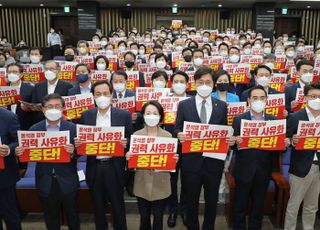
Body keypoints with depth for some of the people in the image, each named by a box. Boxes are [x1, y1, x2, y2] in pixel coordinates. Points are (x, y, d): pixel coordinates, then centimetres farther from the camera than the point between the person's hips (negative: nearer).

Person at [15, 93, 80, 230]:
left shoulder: (72, 128, -6)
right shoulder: (34, 129, 0)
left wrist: (72, 152, -29)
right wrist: (20, 152, -20)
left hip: (67, 181, -1)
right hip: (45, 182, 2)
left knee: (72, 217, 15)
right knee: (50, 219, 18)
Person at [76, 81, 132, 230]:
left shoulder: (124, 115, -3)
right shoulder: (86, 115, 3)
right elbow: (81, 140, 7)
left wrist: (125, 143, -22)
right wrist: (77, 143, -15)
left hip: (114, 167, -2)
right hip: (94, 167, 2)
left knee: (118, 205, 12)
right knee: (98, 207, 17)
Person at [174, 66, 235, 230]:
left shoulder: (222, 106, 4)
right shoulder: (184, 105, 0)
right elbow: (177, 129, 0)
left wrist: (230, 140, -13)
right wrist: (179, 134, -22)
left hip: (214, 161, 1)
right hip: (191, 161, -1)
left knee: (212, 201, 16)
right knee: (191, 202, 14)